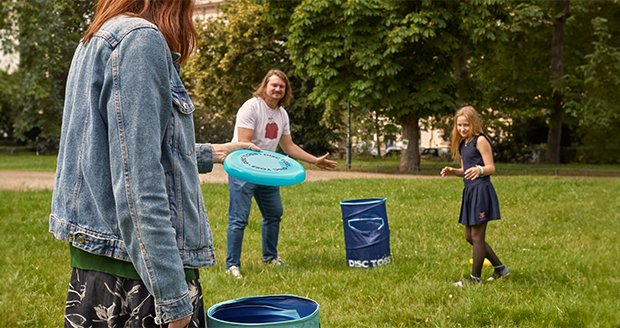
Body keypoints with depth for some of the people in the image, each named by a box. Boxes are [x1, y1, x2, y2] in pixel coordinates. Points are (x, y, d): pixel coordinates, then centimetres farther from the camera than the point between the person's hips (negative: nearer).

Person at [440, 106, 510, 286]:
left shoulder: (480, 140, -9)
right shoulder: (462, 144, 15)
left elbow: (491, 168, -13)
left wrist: (480, 170, -34)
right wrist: (453, 171, 2)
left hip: (481, 190, -9)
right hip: (469, 191, 9)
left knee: (477, 236, -2)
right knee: (470, 236, 13)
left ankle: (475, 277, 8)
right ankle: (500, 268, 25)